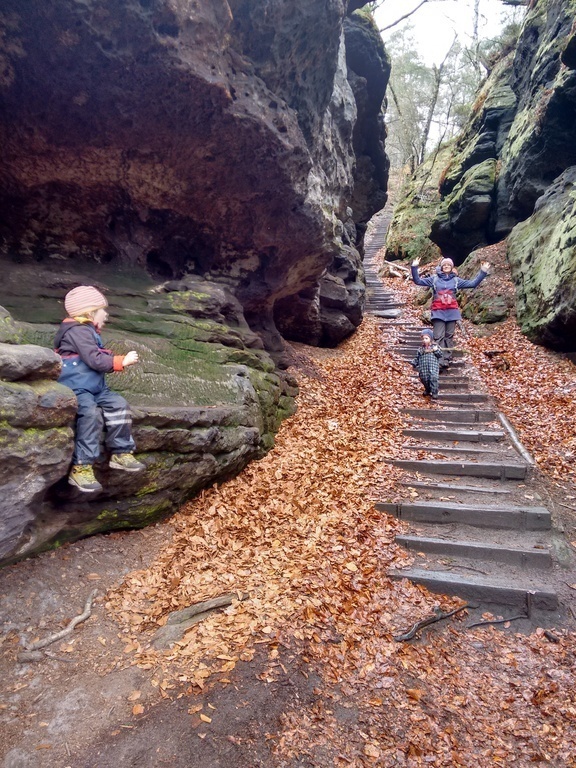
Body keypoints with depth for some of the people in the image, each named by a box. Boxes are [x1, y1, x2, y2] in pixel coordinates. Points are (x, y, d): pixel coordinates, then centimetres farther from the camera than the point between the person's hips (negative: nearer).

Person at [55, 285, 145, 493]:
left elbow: (100, 358, 18)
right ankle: (81, 468, -24)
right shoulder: (78, 331, -13)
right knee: (91, 414, -28)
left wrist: (117, 360, 4)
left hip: (95, 387, 10)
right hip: (76, 387, -10)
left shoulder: (89, 331, 19)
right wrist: (122, 361, -15)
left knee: (119, 404, -5)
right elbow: (95, 361, -21)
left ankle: (121, 453, 1)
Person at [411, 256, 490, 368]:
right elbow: (418, 281, 4)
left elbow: (473, 283, 11)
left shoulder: (456, 280, 12)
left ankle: (447, 359, 9)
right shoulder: (434, 279, 7)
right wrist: (414, 268, -9)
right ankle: (439, 360, -13)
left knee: (449, 336, 4)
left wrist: (483, 272, 3)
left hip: (452, 312, 3)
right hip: (438, 312, -3)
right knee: (439, 336, -10)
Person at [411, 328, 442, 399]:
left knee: (433, 378, -16)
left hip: (433, 367, -3)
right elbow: (417, 358, 16)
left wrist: (436, 350, -13)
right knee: (424, 379, 6)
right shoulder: (421, 349, 14)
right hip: (423, 368, 3)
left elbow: (440, 355, 3)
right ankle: (427, 390, 32)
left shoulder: (435, 347, 8)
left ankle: (434, 392, -8)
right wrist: (414, 364, 3)